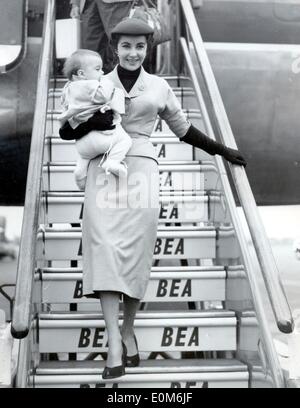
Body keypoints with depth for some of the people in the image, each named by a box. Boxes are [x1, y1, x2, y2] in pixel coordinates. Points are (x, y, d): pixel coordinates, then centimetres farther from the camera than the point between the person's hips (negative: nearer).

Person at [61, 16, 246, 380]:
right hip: (104, 169, -1)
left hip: (141, 172, 1)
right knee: (105, 248, -14)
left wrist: (222, 151, 25)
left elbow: (183, 128, 24)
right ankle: (115, 347, -19)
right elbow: (68, 131, 13)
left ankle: (128, 329, 15)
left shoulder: (159, 87, 13)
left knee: (135, 251, -5)